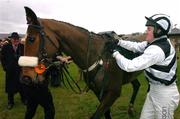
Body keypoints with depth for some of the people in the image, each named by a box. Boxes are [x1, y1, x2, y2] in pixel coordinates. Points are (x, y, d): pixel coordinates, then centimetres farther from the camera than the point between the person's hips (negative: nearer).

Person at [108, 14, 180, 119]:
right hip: (154, 90, 9)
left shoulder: (157, 50, -29)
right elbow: (136, 46, 9)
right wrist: (119, 42, -2)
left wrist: (115, 52, -17)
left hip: (164, 94, -9)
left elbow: (130, 66, -29)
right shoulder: (156, 42, -1)